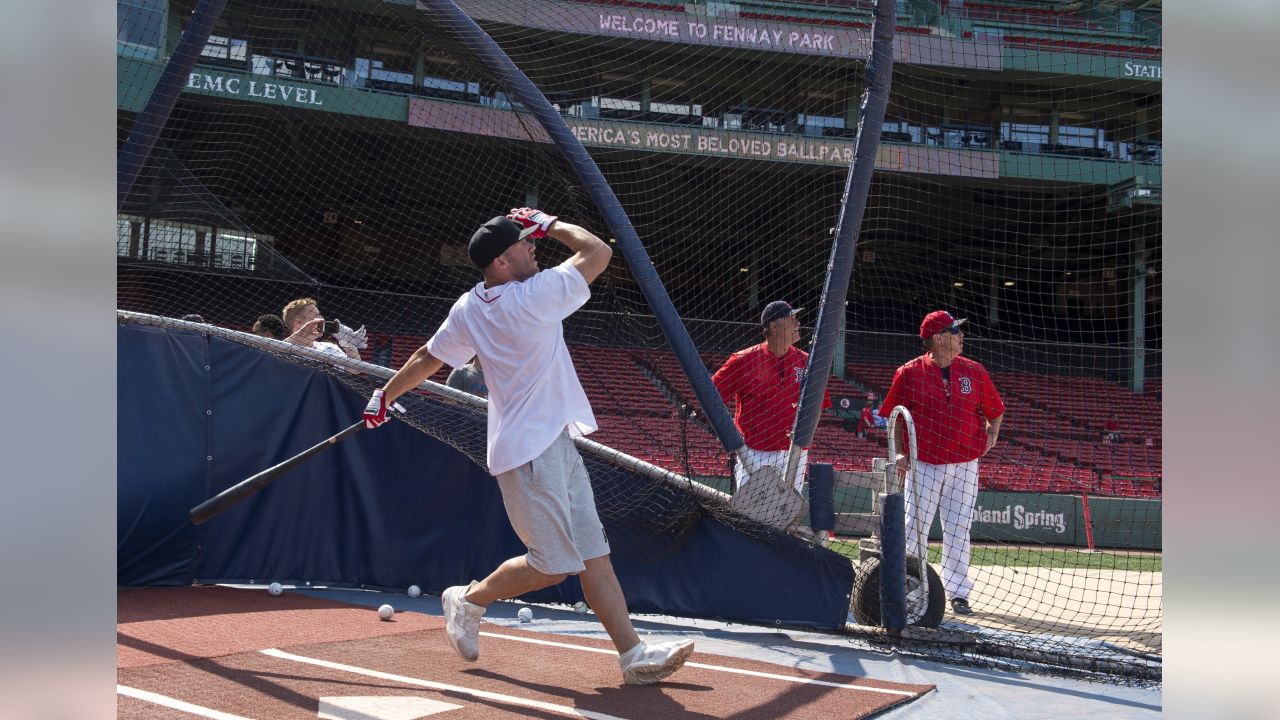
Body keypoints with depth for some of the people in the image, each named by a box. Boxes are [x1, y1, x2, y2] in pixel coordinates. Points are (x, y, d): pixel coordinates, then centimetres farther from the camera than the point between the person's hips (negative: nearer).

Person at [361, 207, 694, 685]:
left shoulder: (468, 310, 6)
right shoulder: (535, 296, -17)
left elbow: (427, 358, 15)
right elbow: (598, 251, -10)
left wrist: (384, 396, 28)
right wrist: (549, 224, 3)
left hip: (557, 446, 9)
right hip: (532, 451, -9)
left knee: (592, 553, 5)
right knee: (553, 563, -3)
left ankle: (633, 654, 5)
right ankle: (469, 599, 18)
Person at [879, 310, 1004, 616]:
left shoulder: (974, 371, 4)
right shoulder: (910, 373, -4)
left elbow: (995, 409, 17)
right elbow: (895, 416, 2)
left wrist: (991, 434, 3)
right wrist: (899, 453, -5)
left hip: (964, 464, 2)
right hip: (923, 464, -2)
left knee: (958, 530, 6)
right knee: (915, 527, -1)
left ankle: (958, 593, 16)